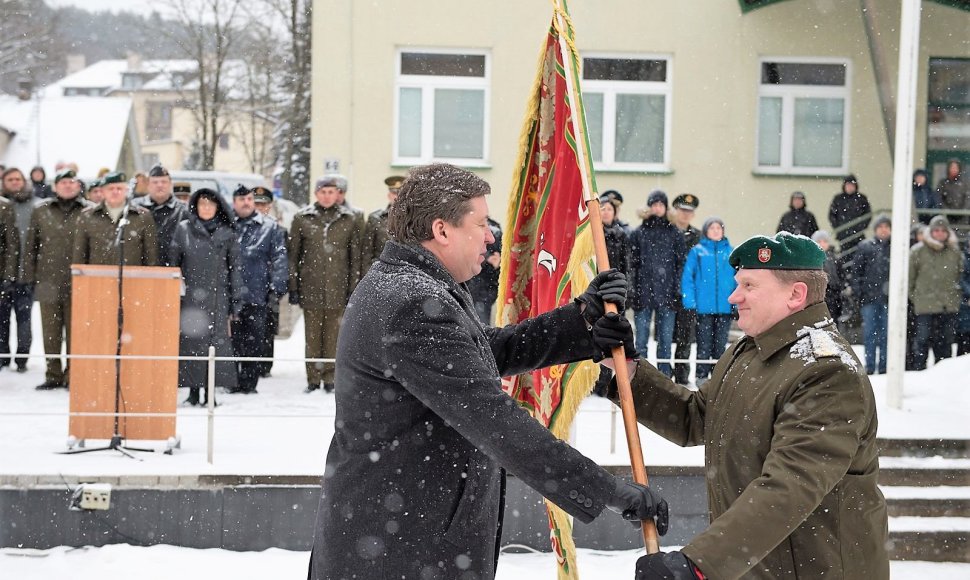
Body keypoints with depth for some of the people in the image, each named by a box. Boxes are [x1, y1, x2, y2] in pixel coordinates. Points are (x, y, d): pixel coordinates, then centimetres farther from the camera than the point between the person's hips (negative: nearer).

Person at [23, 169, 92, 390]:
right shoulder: (41, 210, 8)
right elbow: (31, 245, 10)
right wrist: (29, 276, 6)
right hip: (48, 282, 2)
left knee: (75, 332, 1)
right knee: (51, 332, 6)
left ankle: (73, 375, 9)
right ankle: (53, 375, 14)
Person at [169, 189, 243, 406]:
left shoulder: (227, 234, 6)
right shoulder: (183, 230, 7)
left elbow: (235, 269, 8)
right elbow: (172, 262, 8)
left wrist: (235, 302, 4)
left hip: (217, 297, 0)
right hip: (189, 296, 1)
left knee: (215, 341, -4)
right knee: (190, 341, -2)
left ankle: (210, 393, 2)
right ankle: (193, 391, 6)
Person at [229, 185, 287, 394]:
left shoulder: (269, 228, 7)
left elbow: (279, 260, 3)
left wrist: (276, 289, -4)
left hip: (257, 297, -1)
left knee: (254, 343, 3)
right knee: (231, 341, 1)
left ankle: (249, 384, 11)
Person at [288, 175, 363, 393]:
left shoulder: (351, 221, 6)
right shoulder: (302, 219, 6)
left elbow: (356, 258, 6)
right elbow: (292, 254, 8)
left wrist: (353, 289, 1)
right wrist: (293, 287, 4)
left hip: (337, 288, 0)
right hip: (310, 288, 1)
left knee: (333, 336, 1)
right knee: (312, 336, 3)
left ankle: (330, 378, 11)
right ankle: (313, 380, 11)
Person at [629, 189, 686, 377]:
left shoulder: (674, 233, 9)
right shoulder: (638, 233, 8)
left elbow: (681, 263, 6)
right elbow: (633, 264, 4)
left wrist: (677, 290, -2)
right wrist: (633, 290, -4)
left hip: (666, 294, 0)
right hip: (644, 293, 0)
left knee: (665, 340, 4)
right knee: (641, 340, 1)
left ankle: (665, 376, 10)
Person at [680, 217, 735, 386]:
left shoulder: (731, 252, 5)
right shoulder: (697, 251, 0)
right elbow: (687, 277, -2)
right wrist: (689, 301, -10)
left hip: (725, 307, 2)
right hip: (704, 306, -2)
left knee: (721, 343, 10)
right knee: (704, 343, 3)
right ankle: (702, 376, 11)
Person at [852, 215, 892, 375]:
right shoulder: (865, 247, 6)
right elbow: (856, 270, 5)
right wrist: (857, 290, -4)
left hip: (888, 297, 0)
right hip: (869, 296, 0)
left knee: (886, 333, 4)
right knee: (870, 332, 1)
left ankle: (884, 366, 10)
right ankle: (870, 366, 5)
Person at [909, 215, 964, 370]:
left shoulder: (955, 251, 7)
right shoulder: (917, 251, -2)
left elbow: (961, 275, 17)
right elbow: (909, 277, 3)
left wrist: (957, 295, 11)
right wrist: (914, 297, 2)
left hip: (949, 305, 3)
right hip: (925, 305, -3)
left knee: (945, 340, 8)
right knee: (923, 339, -4)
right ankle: (920, 369, 3)